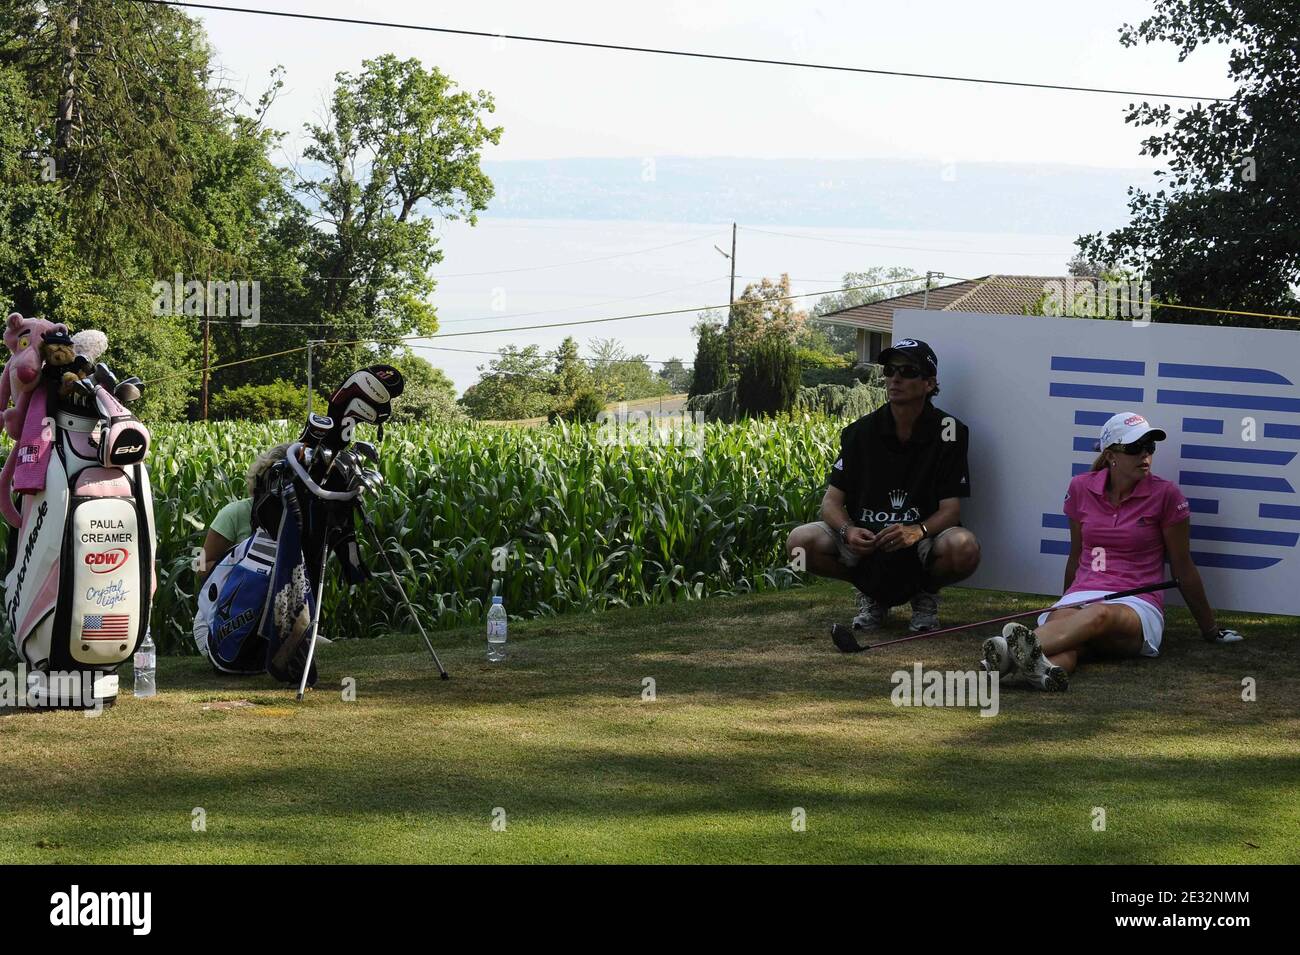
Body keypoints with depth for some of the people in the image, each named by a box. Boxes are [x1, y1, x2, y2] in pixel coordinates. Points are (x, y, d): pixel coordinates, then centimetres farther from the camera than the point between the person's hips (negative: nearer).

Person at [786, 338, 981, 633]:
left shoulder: (947, 431, -5)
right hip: (864, 538, 2)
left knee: (964, 548, -36)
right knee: (800, 542, -24)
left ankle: (926, 594, 2)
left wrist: (918, 531, -32)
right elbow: (832, 501, -1)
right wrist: (848, 531, -25)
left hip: (922, 542, -2)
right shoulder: (860, 432, 1)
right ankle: (871, 594, 4)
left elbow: (951, 509, -10)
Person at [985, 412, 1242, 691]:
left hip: (1138, 605, -4)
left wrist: (1209, 629, 15)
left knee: (1099, 614, -42)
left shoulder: (1166, 495, 2)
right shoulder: (1081, 488, 11)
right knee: (1061, 621, -37)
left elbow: (1183, 569, 10)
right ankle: (1048, 667, -75)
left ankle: (1017, 650, -73)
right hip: (1081, 597, 4)